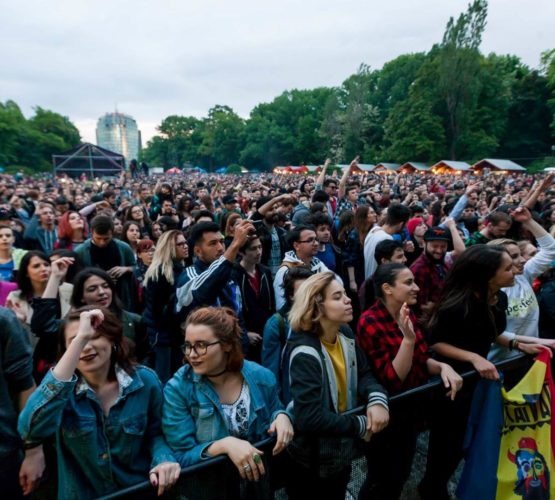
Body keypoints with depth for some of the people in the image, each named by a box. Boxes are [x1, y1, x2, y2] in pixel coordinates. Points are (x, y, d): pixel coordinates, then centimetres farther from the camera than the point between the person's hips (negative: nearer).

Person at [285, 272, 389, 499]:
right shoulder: (305, 353, -31)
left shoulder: (346, 335, -5)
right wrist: (360, 426, -24)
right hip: (313, 460, -7)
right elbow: (309, 418, -34)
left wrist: (377, 398, -23)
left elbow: (364, 374, -1)